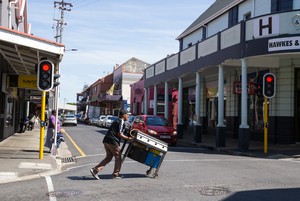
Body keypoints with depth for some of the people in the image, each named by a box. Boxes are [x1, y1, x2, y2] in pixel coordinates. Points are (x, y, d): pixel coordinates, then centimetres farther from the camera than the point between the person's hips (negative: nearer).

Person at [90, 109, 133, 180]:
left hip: (106, 140, 9)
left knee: (108, 157, 13)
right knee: (118, 157, 4)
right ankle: (115, 174, 10)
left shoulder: (116, 121, 24)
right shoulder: (121, 121, -5)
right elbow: (119, 134, -12)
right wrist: (128, 138, -7)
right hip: (113, 141, -9)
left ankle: (95, 169, 5)